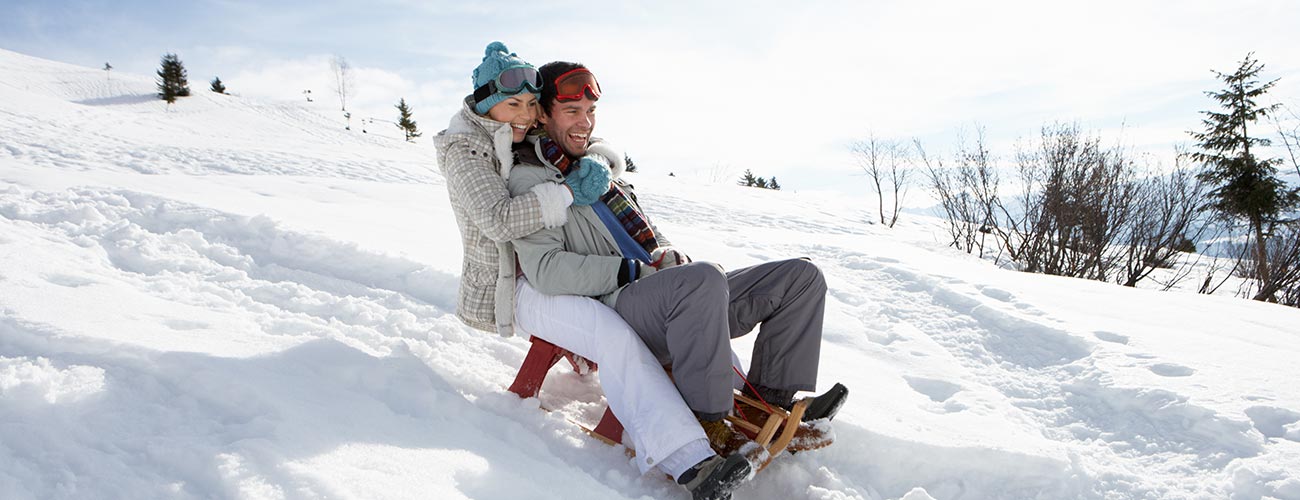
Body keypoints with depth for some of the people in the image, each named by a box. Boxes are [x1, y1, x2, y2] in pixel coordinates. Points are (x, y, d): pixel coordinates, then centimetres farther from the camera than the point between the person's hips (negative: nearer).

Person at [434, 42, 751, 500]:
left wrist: (595, 163, -7)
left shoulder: (533, 143, 13)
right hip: (511, 286, -8)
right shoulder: (465, 151, -8)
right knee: (614, 335, -34)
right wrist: (568, 193, -23)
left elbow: (604, 153, 17)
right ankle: (691, 462, -43)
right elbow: (499, 218, -25)